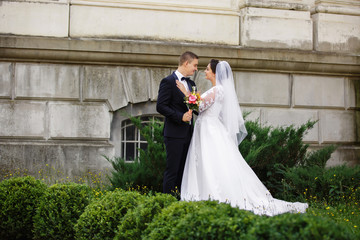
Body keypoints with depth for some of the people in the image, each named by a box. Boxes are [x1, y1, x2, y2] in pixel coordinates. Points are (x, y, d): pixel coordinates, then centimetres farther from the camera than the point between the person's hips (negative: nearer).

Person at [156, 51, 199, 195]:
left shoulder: (191, 84, 17)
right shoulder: (168, 81, -7)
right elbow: (160, 106, -14)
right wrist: (180, 116, -21)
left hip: (188, 134, 8)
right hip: (174, 134, -8)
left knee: (184, 171, 9)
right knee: (172, 171, -6)